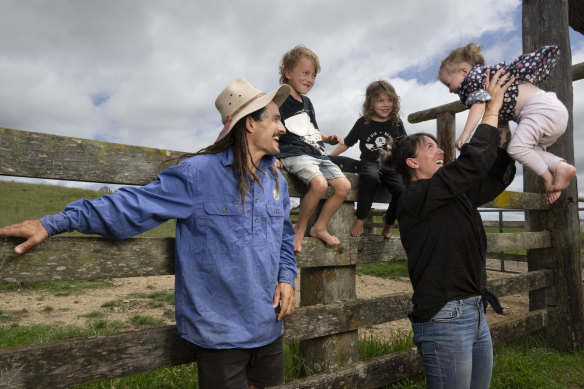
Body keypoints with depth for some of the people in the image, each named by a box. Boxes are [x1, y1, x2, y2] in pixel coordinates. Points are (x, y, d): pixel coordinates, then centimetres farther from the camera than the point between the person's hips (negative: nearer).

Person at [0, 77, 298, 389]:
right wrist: (54, 223, -16)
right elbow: (132, 205, -14)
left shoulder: (276, 180, 6)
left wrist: (286, 278, 1)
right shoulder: (199, 173, -15)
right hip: (220, 329, -6)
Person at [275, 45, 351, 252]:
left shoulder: (307, 103, 22)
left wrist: (329, 138, 14)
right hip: (294, 154, -8)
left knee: (344, 186, -5)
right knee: (319, 183, -32)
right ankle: (300, 228, -10)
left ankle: (319, 227, 9)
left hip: (317, 154, 8)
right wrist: (273, 156, -19)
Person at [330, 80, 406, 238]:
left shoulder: (396, 123, 9)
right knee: (370, 177, -39)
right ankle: (360, 220, -21)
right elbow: (346, 144, 10)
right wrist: (328, 157, 2)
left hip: (391, 165, 2)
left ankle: (388, 222, 9)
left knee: (402, 191, -24)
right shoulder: (363, 123, 5)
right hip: (370, 162, -2)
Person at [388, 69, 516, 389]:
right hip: (444, 319, -8)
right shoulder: (414, 197, -13)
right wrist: (492, 107, -7)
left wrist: (503, 136, 10)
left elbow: (496, 178, 22)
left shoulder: (455, 195, 13)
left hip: (476, 314, 9)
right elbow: (473, 161, -19)